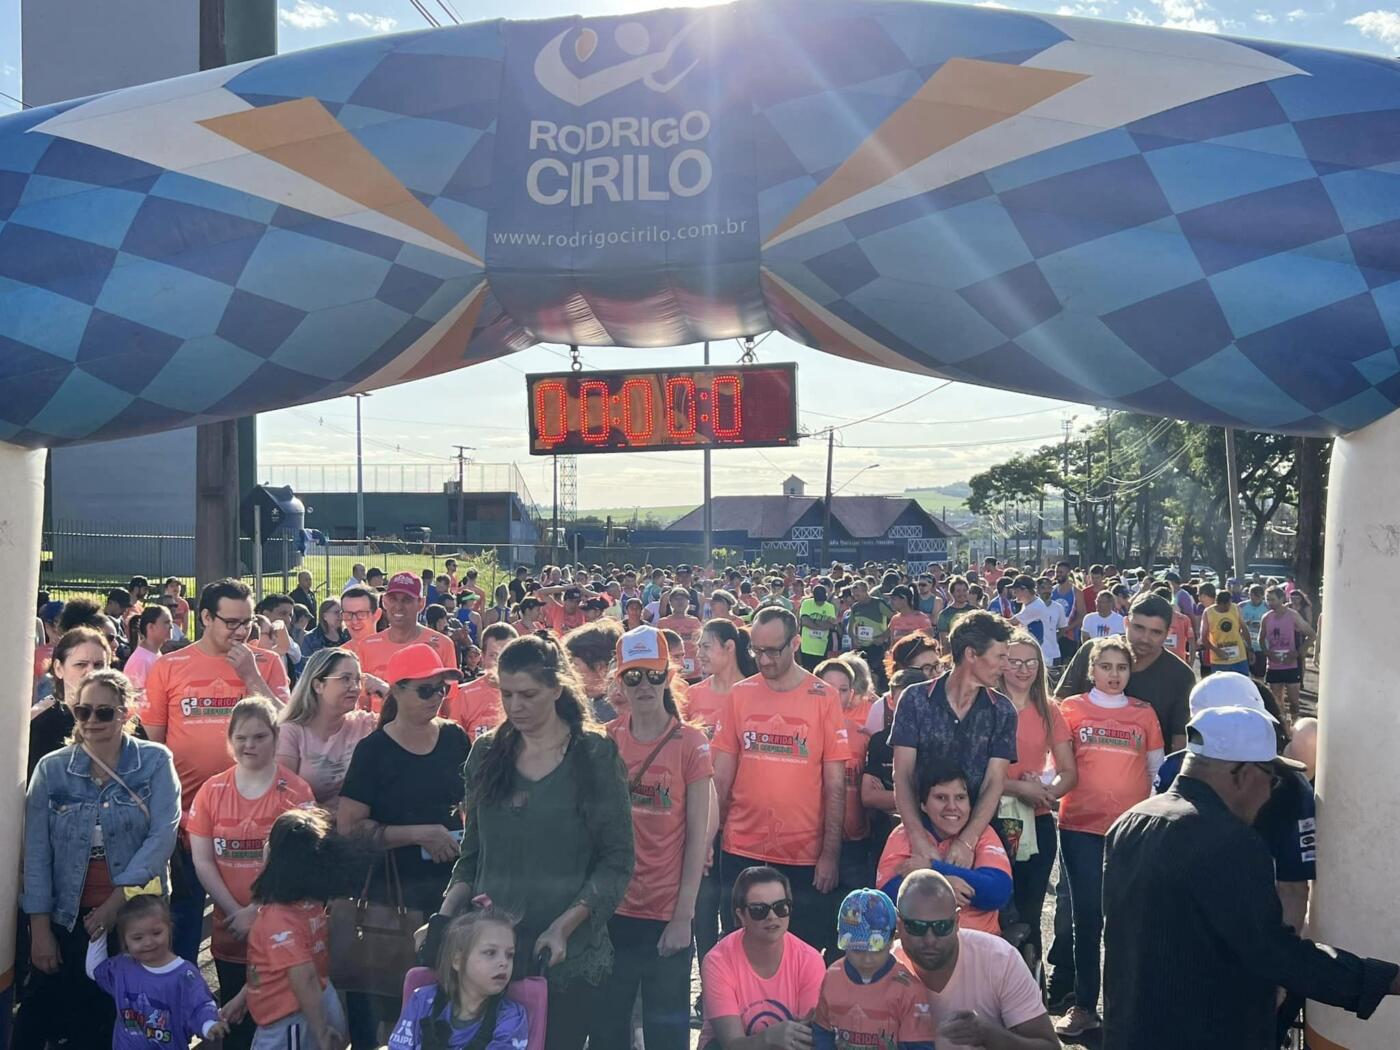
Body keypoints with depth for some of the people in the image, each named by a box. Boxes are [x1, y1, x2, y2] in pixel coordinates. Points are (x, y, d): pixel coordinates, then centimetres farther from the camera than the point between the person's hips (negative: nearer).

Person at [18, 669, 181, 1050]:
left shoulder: (155, 762, -4)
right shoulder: (51, 769, 1)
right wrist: (40, 928, -4)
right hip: (67, 918, 1)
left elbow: (163, 834, -12)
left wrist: (118, 899, -19)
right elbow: (37, 852, 0)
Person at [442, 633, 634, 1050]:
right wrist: (445, 915, -2)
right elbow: (473, 854, 12)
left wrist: (564, 926, -17)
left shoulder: (595, 755, -5)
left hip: (568, 958, -3)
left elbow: (616, 861, -7)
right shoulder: (487, 753, 7)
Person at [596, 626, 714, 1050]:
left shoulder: (691, 743, -5)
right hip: (611, 911, 2)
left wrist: (684, 915, -9)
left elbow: (697, 834, -5)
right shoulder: (605, 740, 2)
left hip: (667, 915, -2)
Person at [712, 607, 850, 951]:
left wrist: (831, 852, -6)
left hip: (805, 857, -2)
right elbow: (722, 775, 5)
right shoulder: (740, 694, 2)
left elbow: (835, 784, -3)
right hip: (741, 852, 2)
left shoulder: (823, 697, -4)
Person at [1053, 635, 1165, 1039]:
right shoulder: (1072, 709, 3)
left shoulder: (1144, 713, 8)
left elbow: (1159, 772, 12)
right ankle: (1085, 1006, 12)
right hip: (1082, 828, -1)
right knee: (1088, 918, 3)